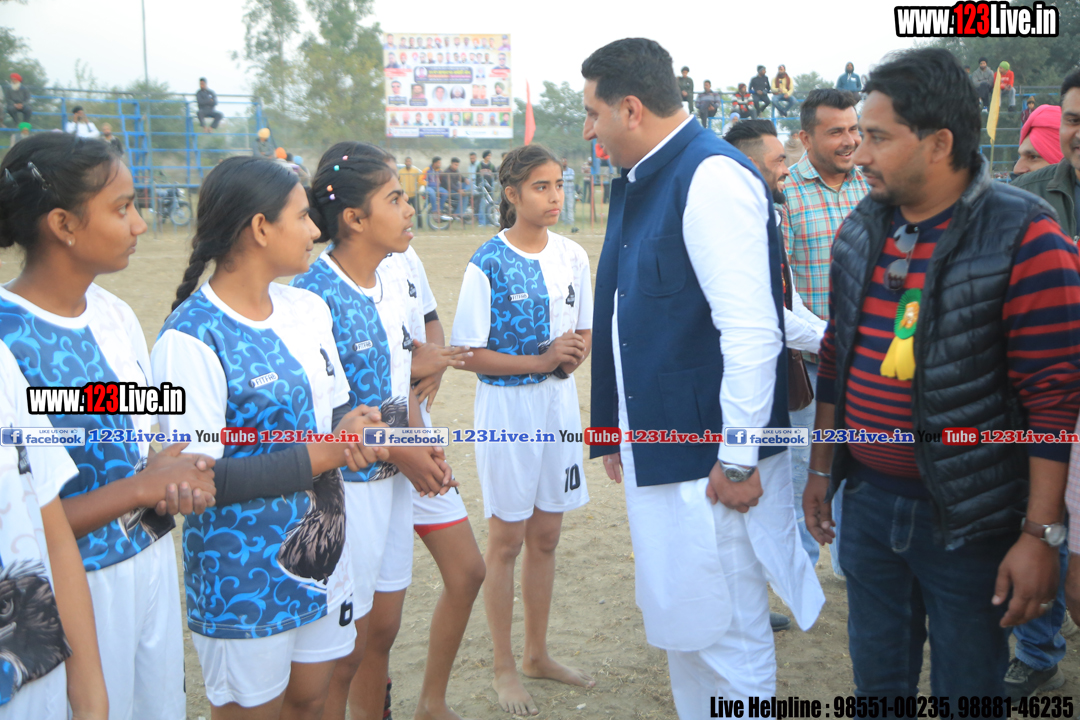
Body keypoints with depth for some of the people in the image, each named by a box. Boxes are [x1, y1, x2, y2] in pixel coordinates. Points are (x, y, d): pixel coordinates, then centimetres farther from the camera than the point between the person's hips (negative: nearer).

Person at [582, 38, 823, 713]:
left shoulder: (714, 176, -18)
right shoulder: (639, 182, 12)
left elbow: (751, 332, -23)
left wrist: (738, 460, -21)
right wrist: (619, 431, 20)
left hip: (708, 462, -10)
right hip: (656, 453, 10)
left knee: (725, 639, 3)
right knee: (681, 625, 21)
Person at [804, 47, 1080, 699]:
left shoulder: (1022, 237, -15)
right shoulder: (861, 229, 4)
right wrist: (821, 470, 15)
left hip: (967, 519, -5)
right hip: (867, 500, 5)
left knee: (967, 690, 13)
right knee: (877, 681, 20)